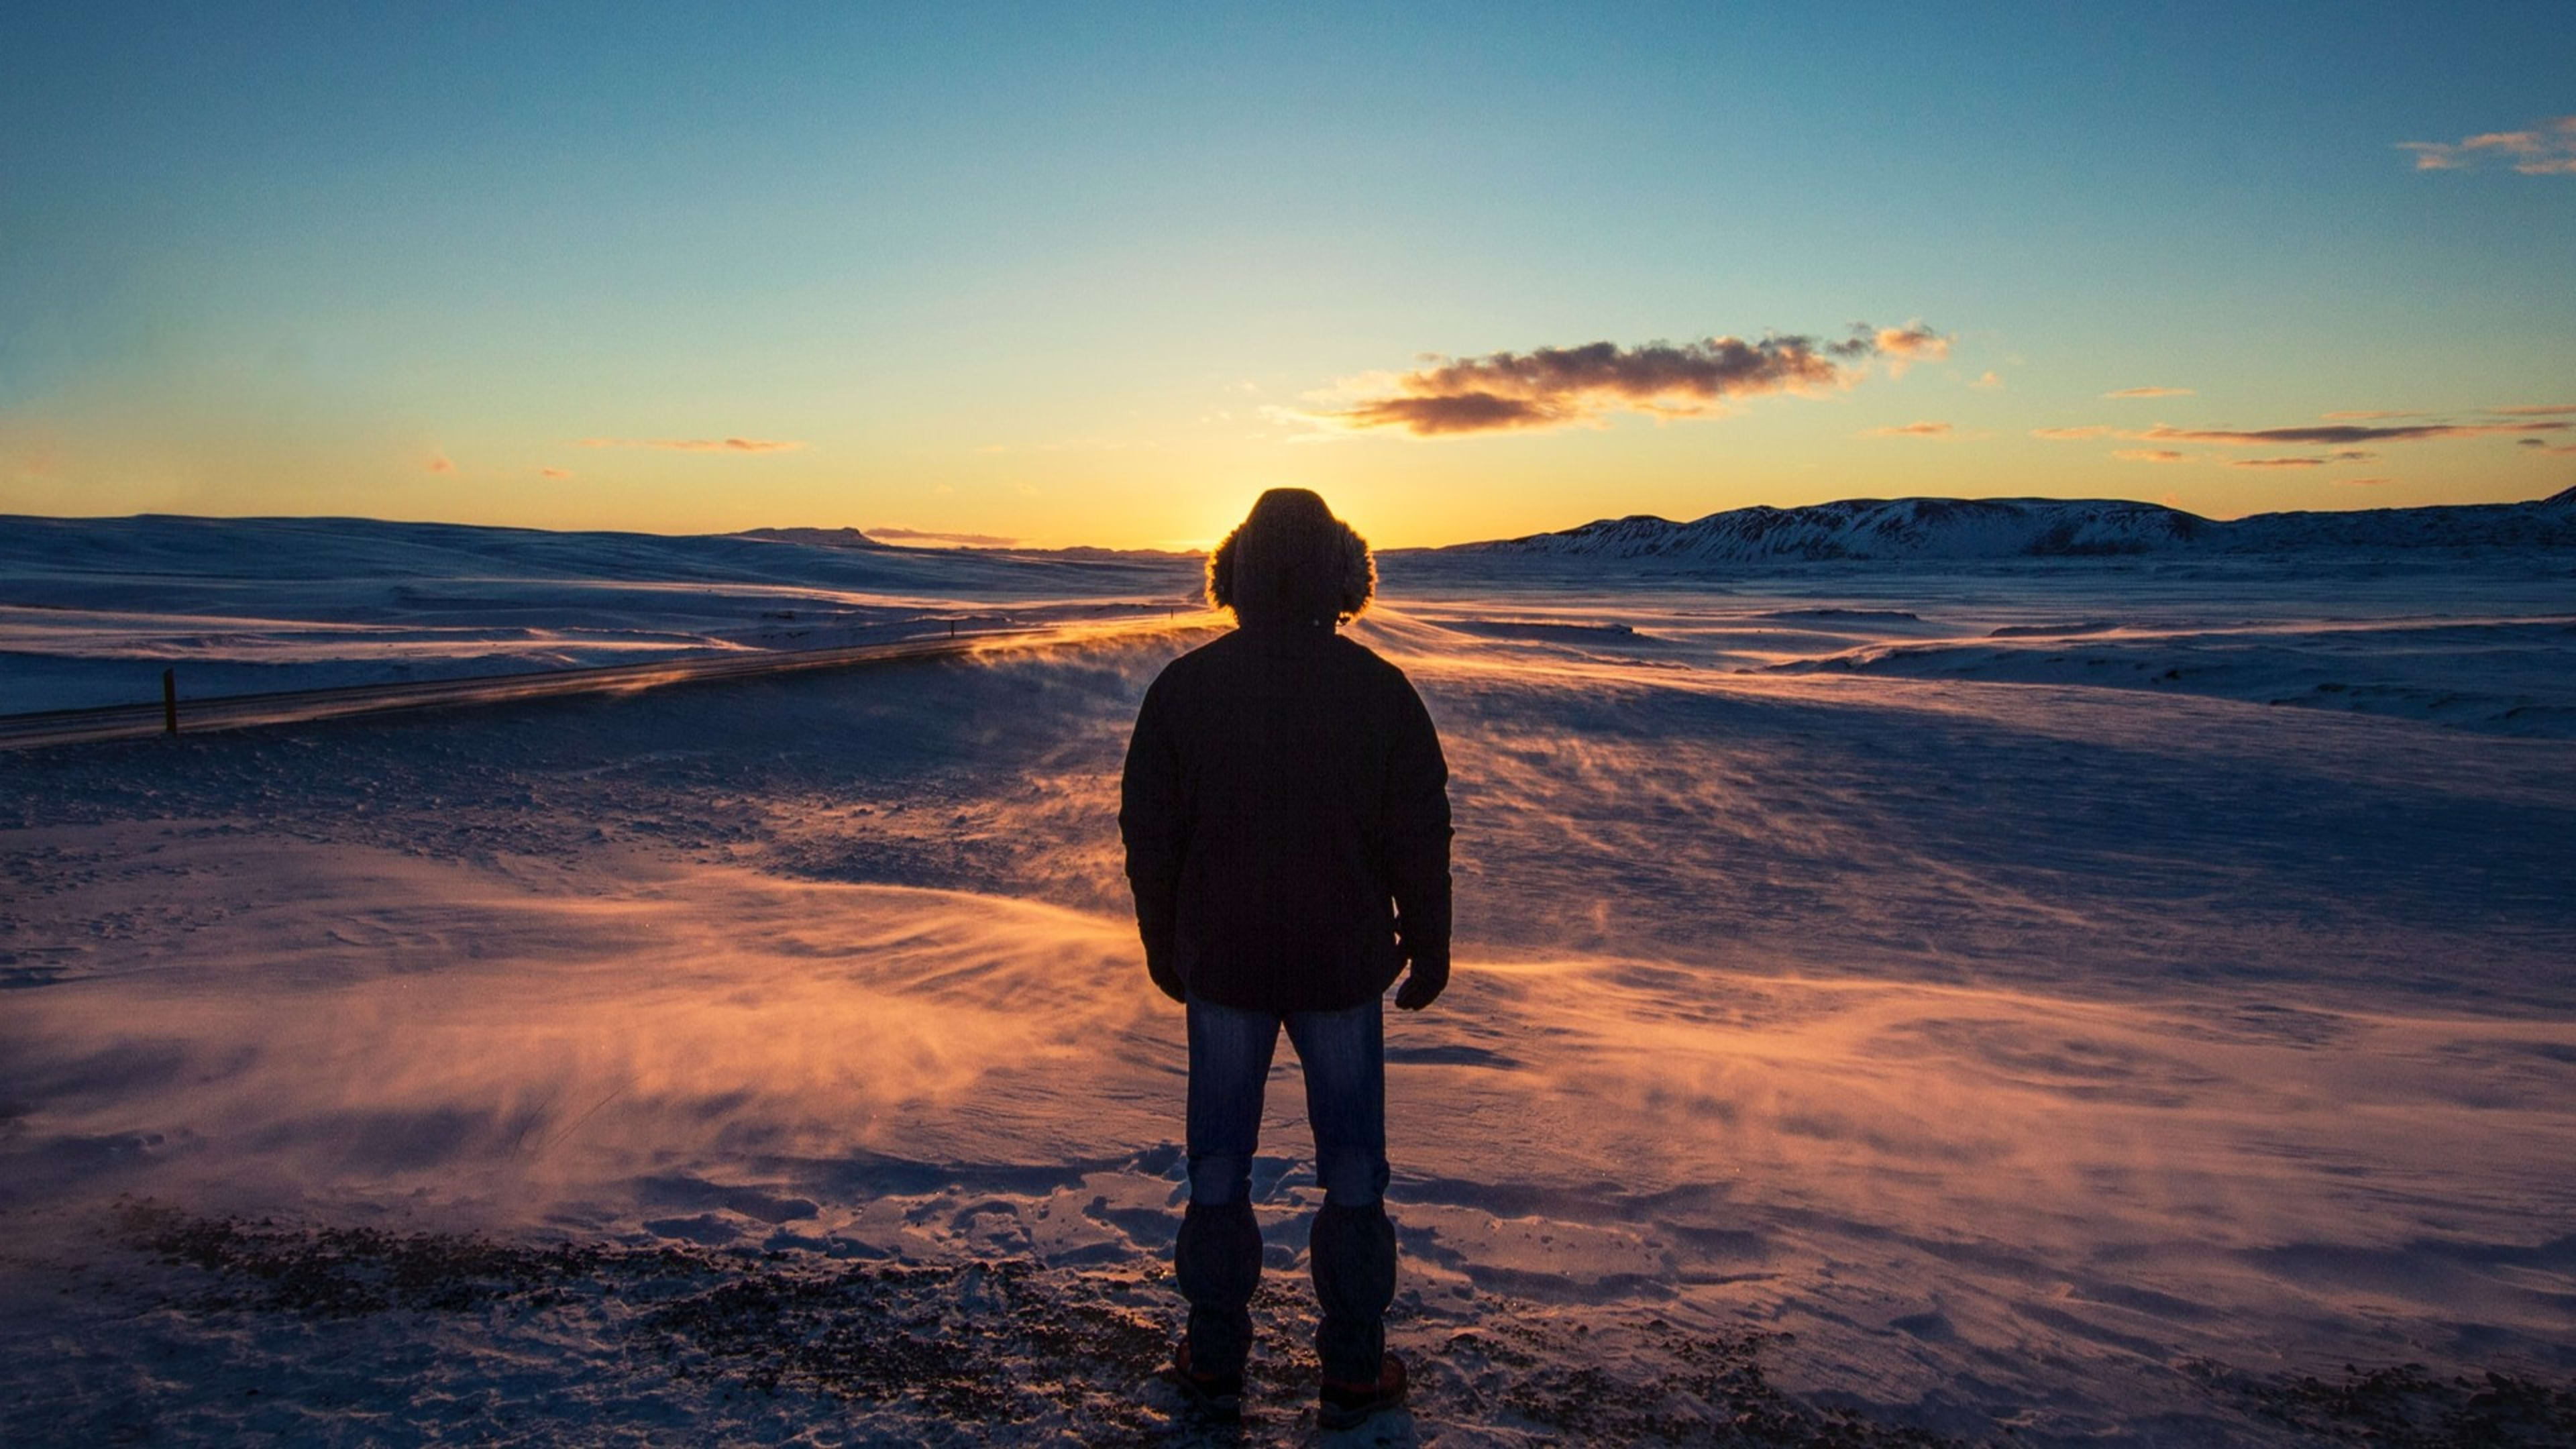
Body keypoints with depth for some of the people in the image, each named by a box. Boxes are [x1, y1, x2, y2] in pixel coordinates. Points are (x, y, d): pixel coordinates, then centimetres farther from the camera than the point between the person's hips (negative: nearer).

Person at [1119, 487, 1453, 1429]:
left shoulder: (1183, 687, -6)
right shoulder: (1380, 690, -9)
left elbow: (1148, 836, 0)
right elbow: (1420, 839, -5)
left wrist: (1164, 948, 12)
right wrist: (1428, 952, 7)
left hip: (1221, 964, 1)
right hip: (1344, 965, -1)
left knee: (1218, 1165, 14)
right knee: (1353, 1170, 12)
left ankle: (1214, 1360, 25)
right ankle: (1353, 1370, 20)